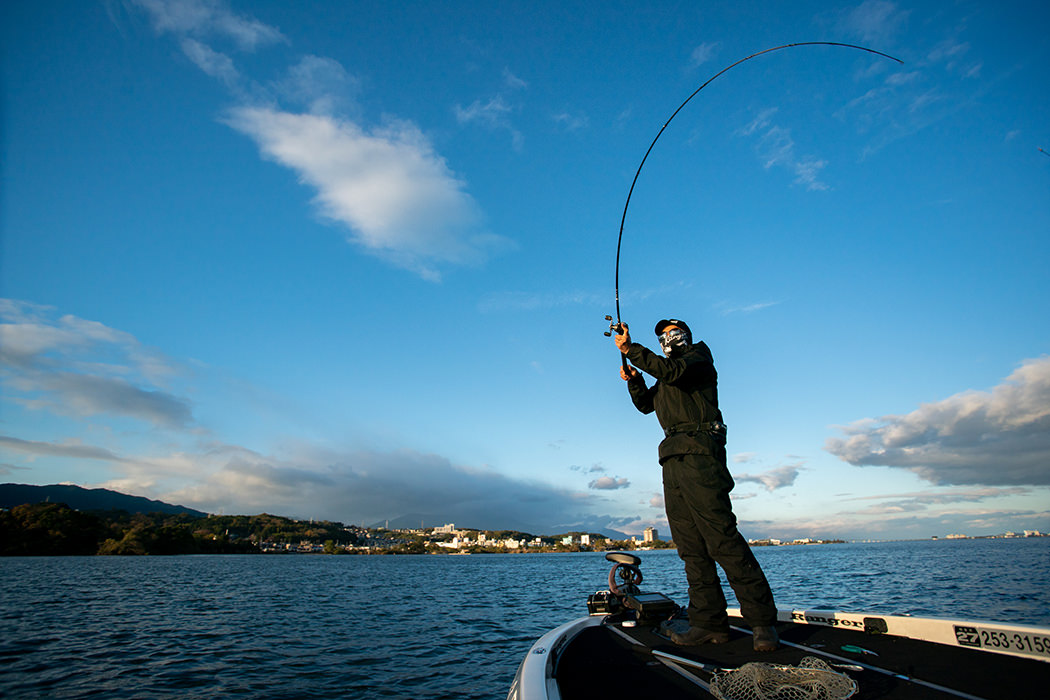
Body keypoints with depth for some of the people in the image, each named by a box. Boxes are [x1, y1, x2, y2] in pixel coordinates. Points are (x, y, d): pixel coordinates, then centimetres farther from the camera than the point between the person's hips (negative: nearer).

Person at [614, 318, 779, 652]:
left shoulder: (699, 356, 8)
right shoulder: (665, 376, 31)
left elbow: (674, 372, -13)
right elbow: (646, 403, 22)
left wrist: (630, 349, -14)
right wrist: (633, 380, 5)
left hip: (698, 452, -8)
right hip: (673, 460, 8)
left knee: (721, 538, -13)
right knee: (690, 546, 2)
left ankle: (762, 621, -6)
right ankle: (710, 623, 4)